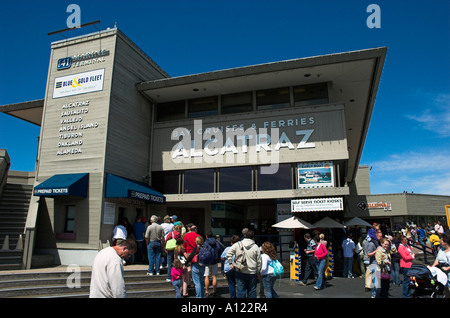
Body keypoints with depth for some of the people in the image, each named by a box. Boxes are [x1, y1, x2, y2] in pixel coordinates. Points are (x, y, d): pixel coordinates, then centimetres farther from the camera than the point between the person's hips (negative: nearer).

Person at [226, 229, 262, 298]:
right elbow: (259, 261, 4)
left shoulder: (237, 245, -2)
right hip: (252, 273, 0)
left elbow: (228, 253, -5)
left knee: (240, 290, 7)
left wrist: (230, 263, 4)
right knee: (252, 290, 11)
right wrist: (258, 272, 13)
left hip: (240, 272, 0)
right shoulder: (256, 247, -1)